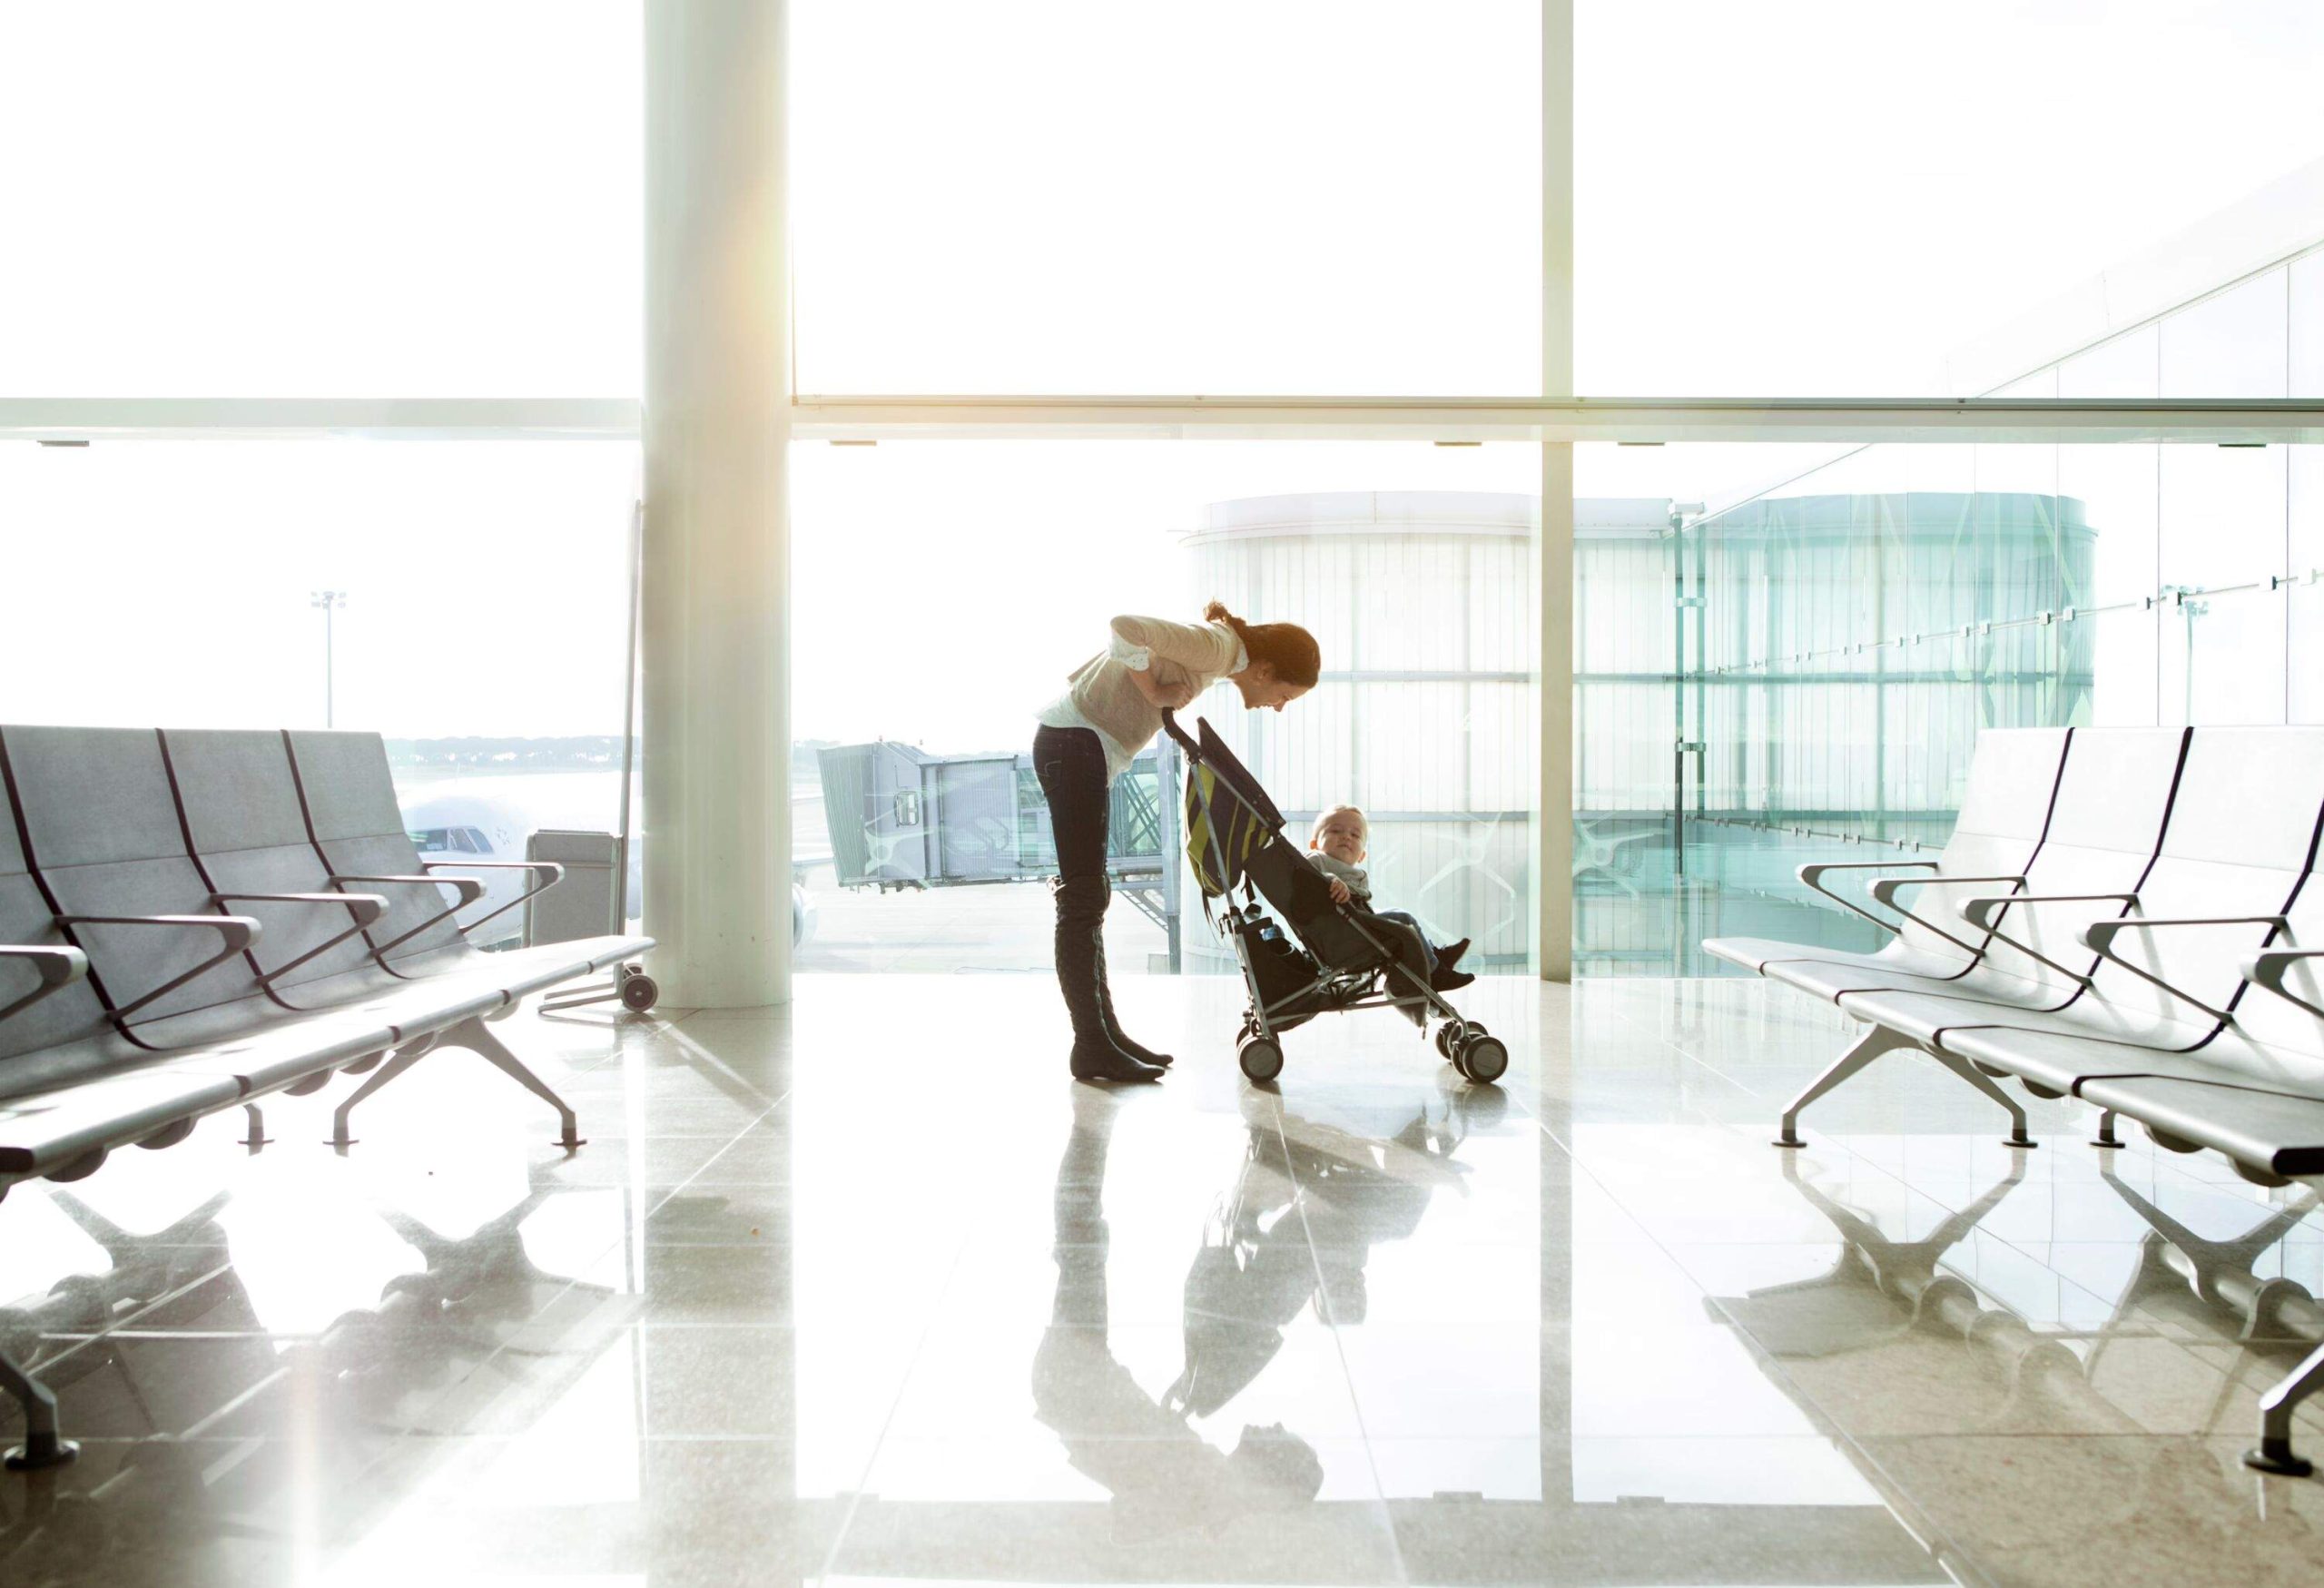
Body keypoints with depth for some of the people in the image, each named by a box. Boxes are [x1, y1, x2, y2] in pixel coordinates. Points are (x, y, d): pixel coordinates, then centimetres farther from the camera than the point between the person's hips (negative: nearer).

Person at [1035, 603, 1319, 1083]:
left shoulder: (1211, 650, 14)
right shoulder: (1218, 646, -14)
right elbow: (1125, 629, -29)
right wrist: (1154, 691, -18)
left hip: (1072, 744, 10)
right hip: (1075, 742, -10)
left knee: (1088, 897, 11)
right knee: (1084, 896, -10)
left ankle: (1105, 1033, 18)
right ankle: (1092, 1047, -8)